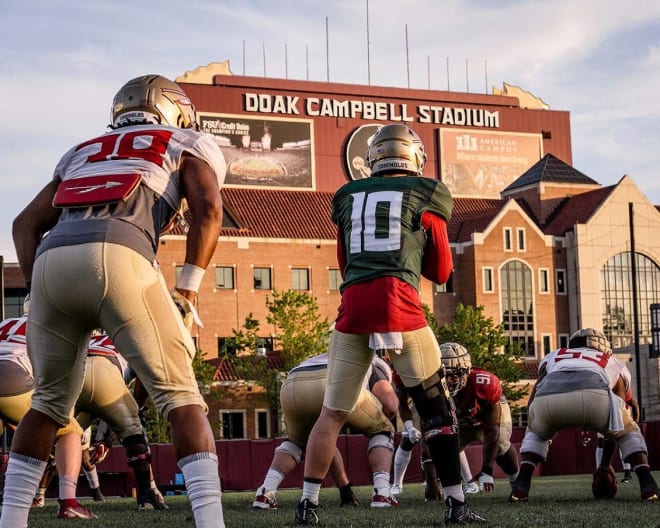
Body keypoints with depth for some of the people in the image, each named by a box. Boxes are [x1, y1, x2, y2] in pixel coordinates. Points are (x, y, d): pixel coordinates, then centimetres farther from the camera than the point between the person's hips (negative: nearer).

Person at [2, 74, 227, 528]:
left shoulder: (83, 152, 38)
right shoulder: (189, 146, 26)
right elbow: (208, 208, 6)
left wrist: (38, 290, 21)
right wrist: (186, 293, 8)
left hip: (52, 261, 4)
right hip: (120, 257, -4)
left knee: (50, 401, 21)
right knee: (180, 397, 5)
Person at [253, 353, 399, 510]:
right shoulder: (377, 366, 37)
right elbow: (390, 407, 15)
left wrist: (344, 486, 54)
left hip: (291, 387, 5)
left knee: (297, 441, 35)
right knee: (381, 433, 24)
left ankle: (265, 493, 15)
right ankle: (381, 494, 5)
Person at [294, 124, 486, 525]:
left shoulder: (348, 197, 18)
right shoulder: (426, 196, 9)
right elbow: (441, 272, 15)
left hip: (354, 305, 3)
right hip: (400, 303, -3)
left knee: (333, 413, 10)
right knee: (437, 408, 9)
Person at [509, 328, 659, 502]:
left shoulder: (553, 357, 42)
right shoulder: (612, 362, 41)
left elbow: (532, 403, 33)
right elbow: (615, 424, 41)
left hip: (547, 400, 1)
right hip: (593, 396, -1)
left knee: (536, 433, 36)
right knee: (628, 431, 30)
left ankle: (521, 485, 16)